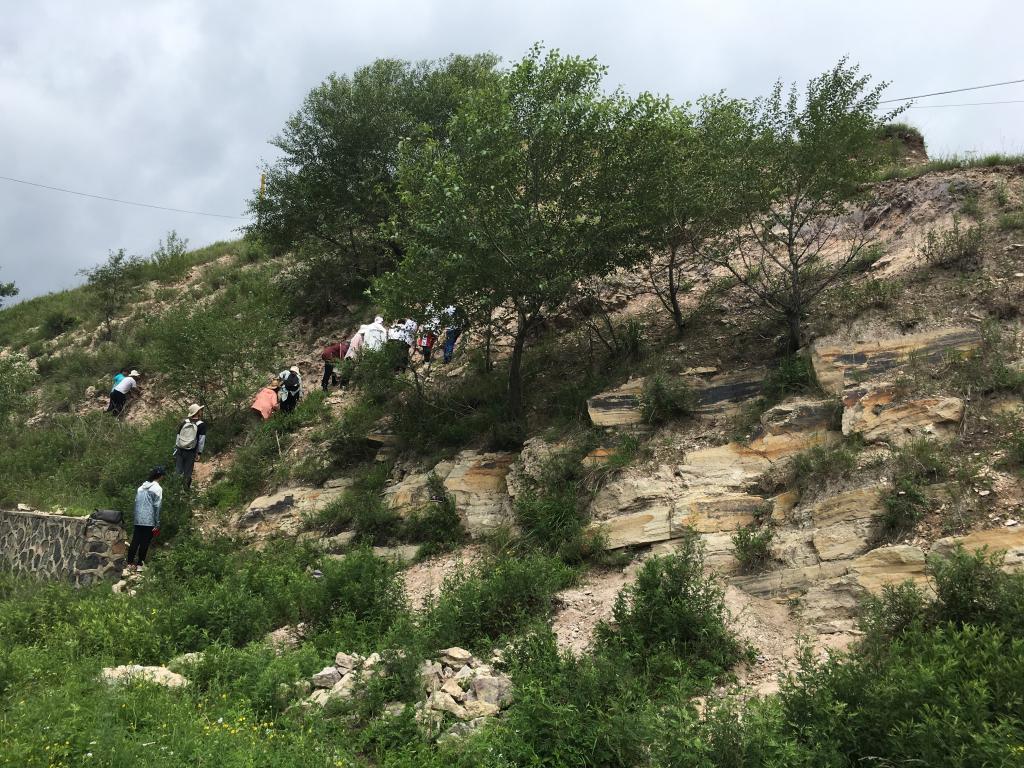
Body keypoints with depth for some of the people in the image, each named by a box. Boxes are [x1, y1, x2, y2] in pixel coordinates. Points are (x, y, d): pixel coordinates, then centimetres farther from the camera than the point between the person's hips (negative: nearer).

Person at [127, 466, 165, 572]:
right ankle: (140, 565, 5)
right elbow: (157, 507, -11)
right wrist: (157, 524, -8)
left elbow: (136, 503, 12)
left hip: (137, 520, 6)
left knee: (135, 542, 9)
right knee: (144, 543, 1)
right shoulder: (157, 488, -8)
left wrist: (134, 519, 17)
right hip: (149, 521, -6)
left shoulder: (141, 487, 11)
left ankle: (130, 563, 10)